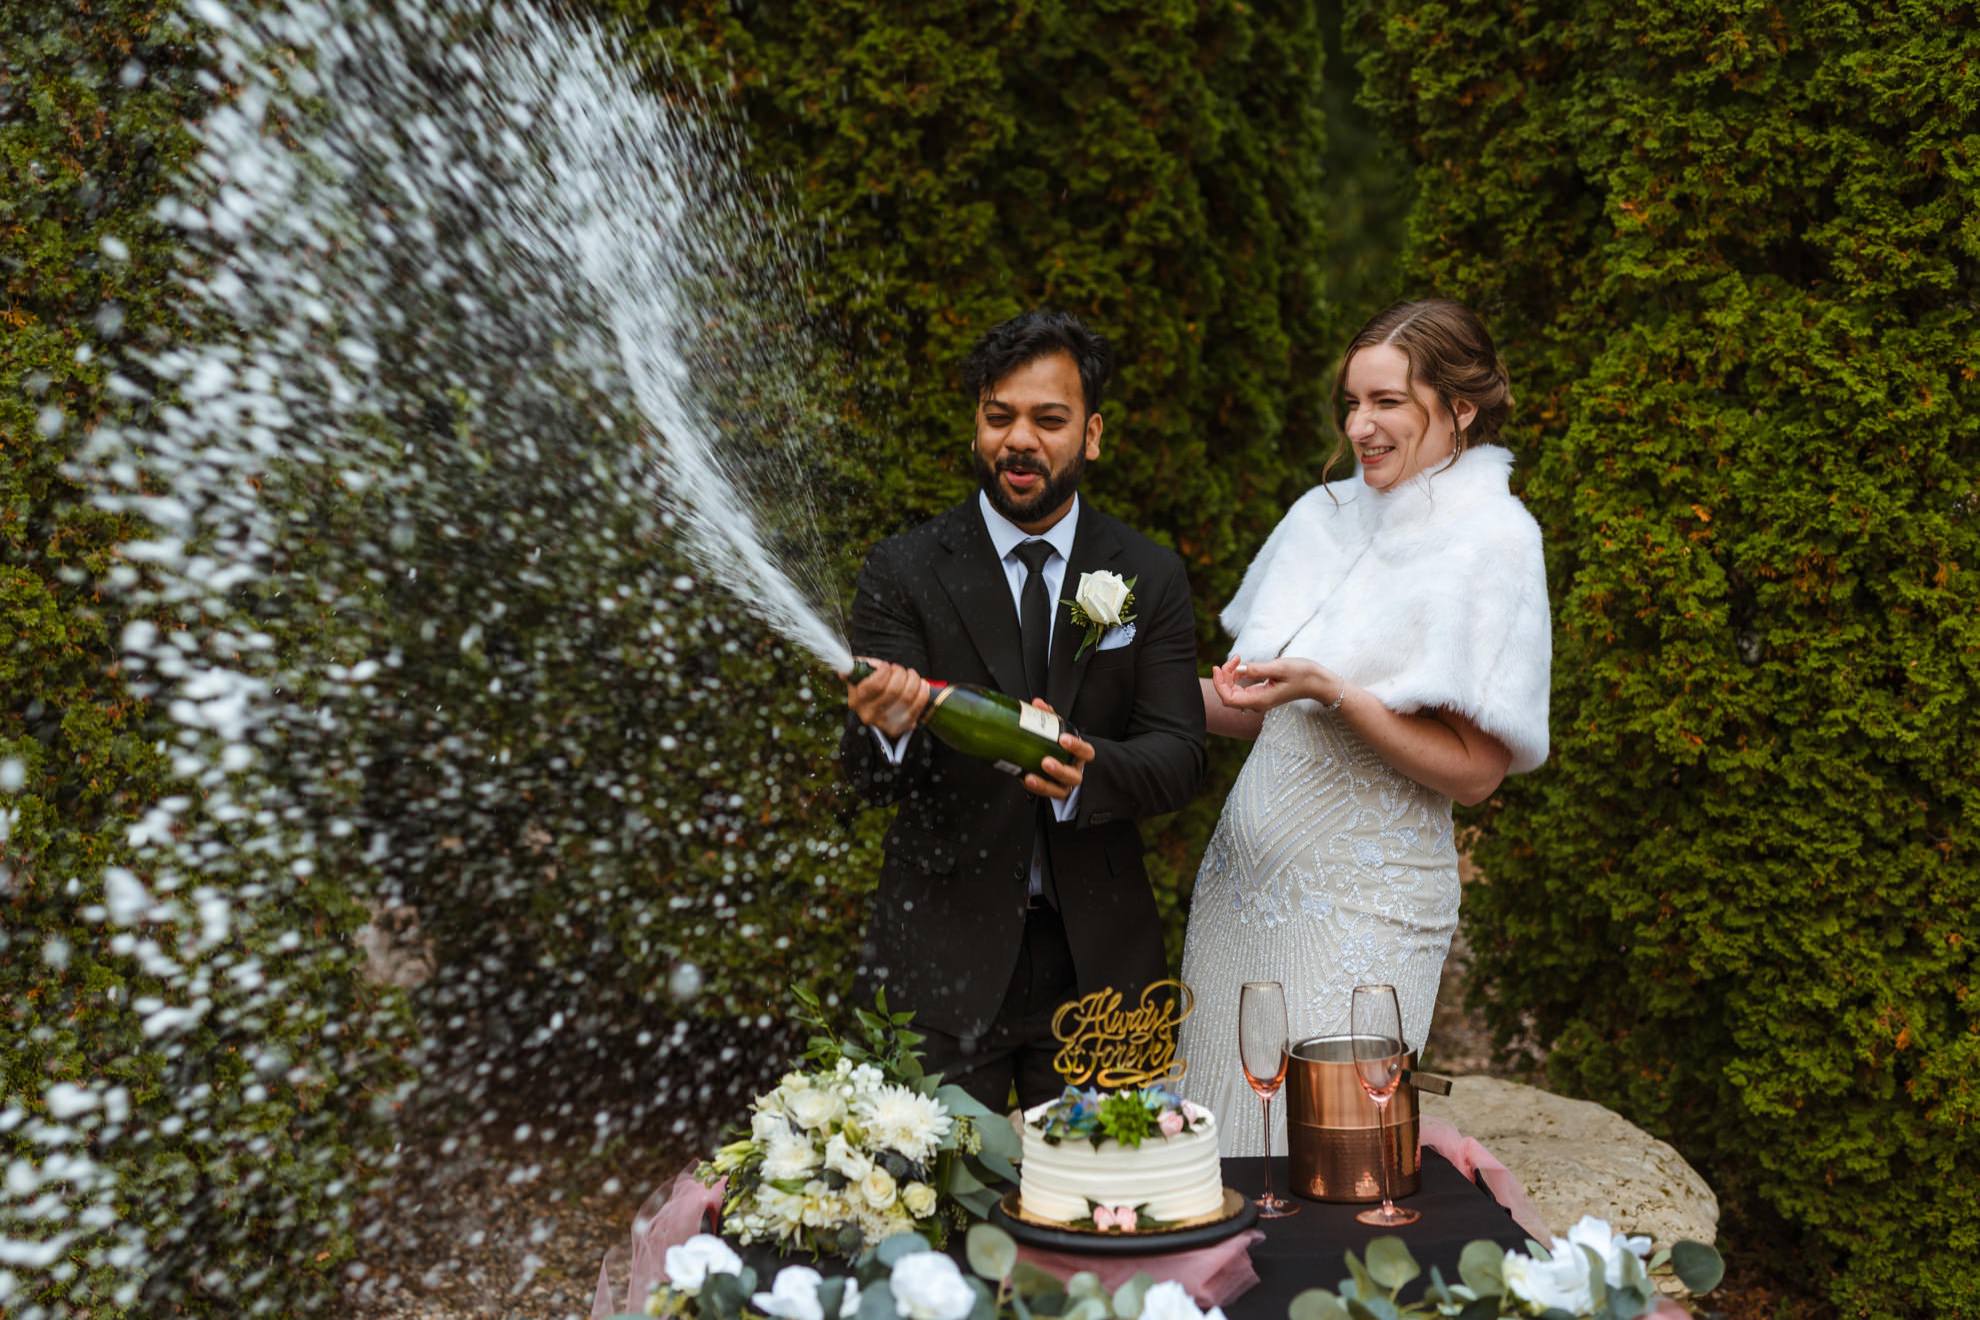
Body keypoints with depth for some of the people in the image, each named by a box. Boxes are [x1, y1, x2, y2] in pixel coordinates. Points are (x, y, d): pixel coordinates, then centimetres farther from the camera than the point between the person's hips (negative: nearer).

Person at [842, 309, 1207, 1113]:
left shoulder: (1150, 577, 2)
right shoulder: (904, 573, -4)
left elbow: (1180, 755, -5)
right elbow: (868, 777, -9)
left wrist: (1086, 770, -26)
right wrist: (884, 728, -33)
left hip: (1098, 956, 2)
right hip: (943, 956, -2)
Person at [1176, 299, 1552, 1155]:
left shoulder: (1491, 543, -10)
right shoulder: (1325, 514, 9)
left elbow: (1474, 773, -14)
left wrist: (1328, 690, -21)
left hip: (1355, 906, -6)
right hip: (1241, 879, 6)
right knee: (1213, 1144, 11)